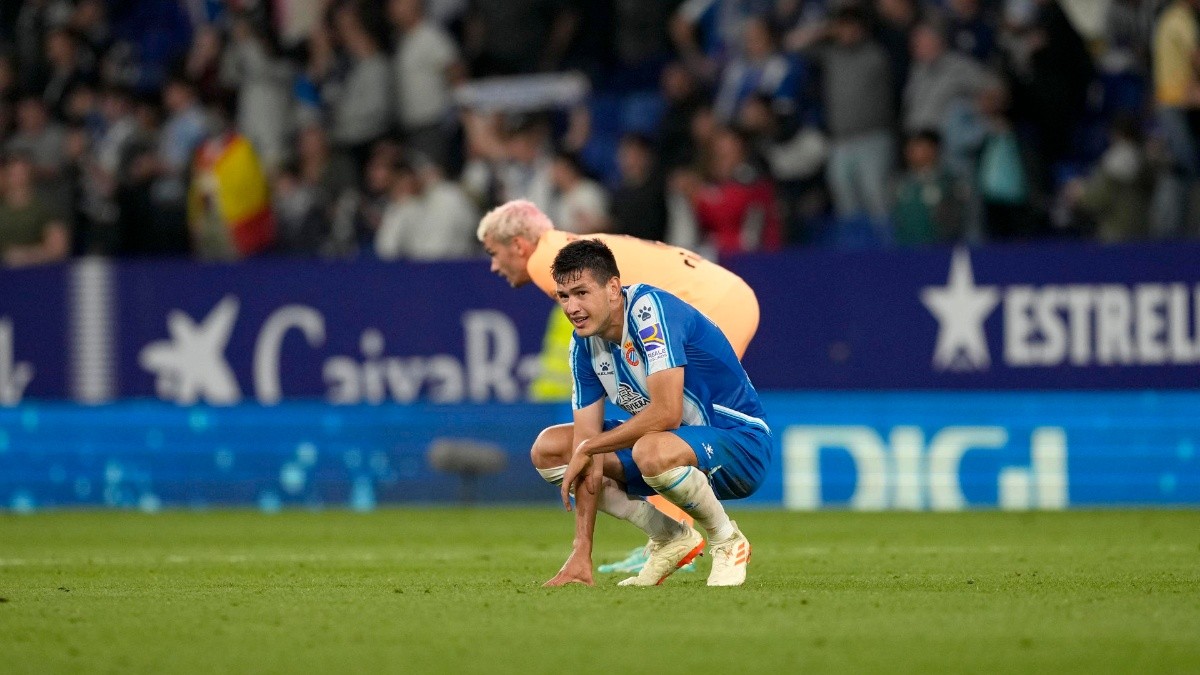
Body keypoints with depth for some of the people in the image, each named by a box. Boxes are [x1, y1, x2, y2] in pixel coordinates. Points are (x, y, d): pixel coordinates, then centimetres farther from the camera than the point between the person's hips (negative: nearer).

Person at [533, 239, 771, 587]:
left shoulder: (650, 309, -24)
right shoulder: (585, 344, -2)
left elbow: (667, 412, -33)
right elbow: (587, 449, -5)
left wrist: (588, 447, -19)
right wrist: (581, 552, -12)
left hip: (739, 444, -8)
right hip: (677, 440, 8)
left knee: (652, 452, -40)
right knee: (548, 449, 1)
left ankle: (728, 542, -11)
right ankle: (671, 538, 8)